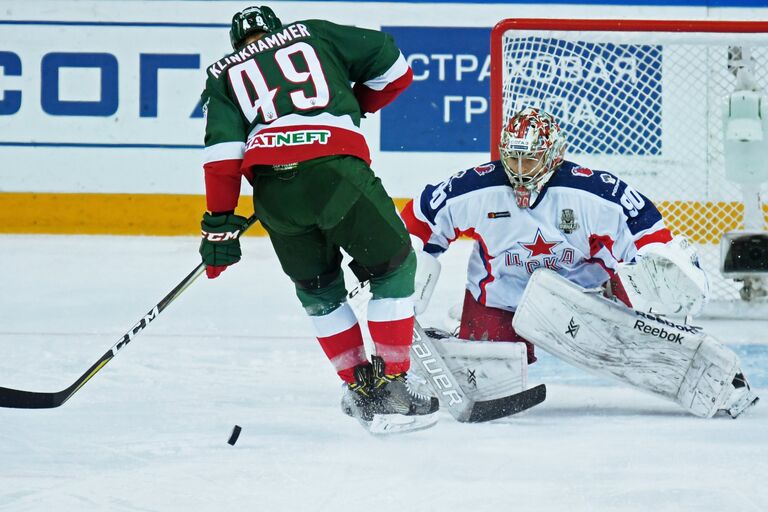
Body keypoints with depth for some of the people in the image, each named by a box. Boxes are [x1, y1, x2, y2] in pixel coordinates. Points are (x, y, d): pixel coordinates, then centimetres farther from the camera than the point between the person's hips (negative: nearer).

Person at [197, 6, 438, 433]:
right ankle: (391, 384, 9)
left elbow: (224, 148, 10)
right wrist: (352, 109, 37)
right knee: (393, 267, 16)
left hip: (272, 187, 2)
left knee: (318, 289, 24)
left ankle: (362, 391, 20)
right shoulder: (313, 34, 25)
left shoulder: (224, 74, 25)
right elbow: (393, 67, 22)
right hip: (336, 169, -2)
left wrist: (220, 222, 8)